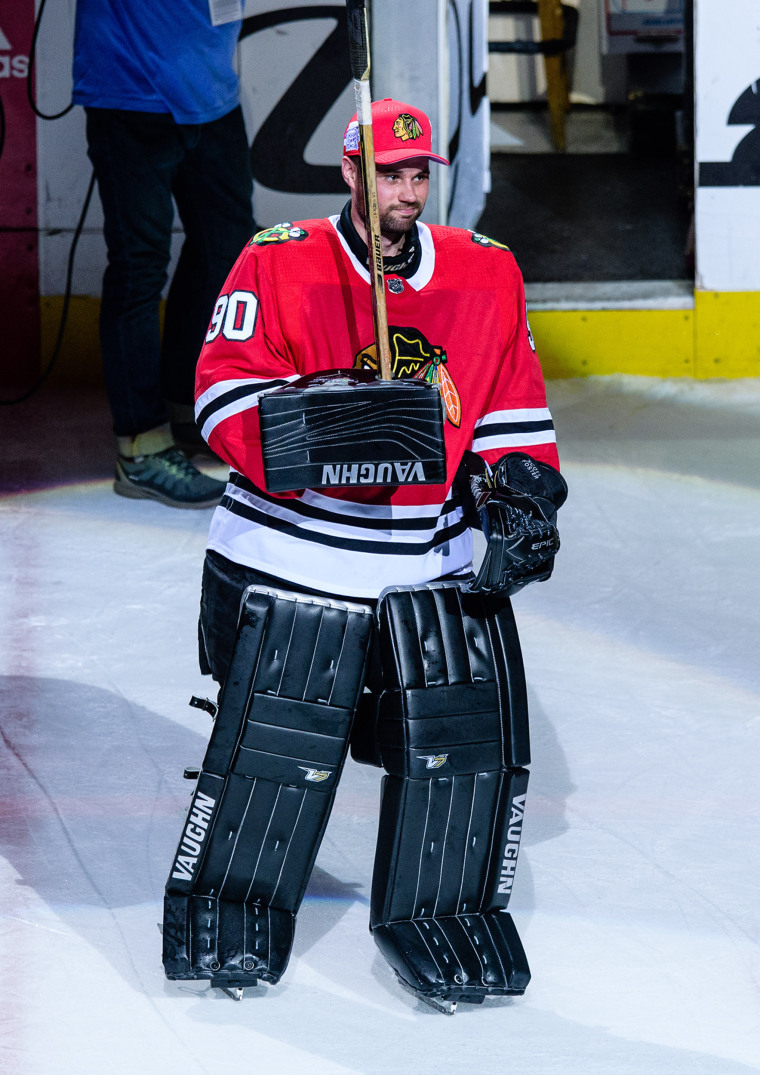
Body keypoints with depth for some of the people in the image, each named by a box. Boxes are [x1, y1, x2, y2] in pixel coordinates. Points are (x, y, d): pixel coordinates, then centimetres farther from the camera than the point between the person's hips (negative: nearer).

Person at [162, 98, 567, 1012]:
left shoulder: (488, 276, 7)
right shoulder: (277, 264, -5)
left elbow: (513, 411, 14)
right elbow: (224, 389, -11)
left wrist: (521, 493, 1)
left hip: (436, 560, 4)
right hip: (291, 552, -3)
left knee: (470, 728, -2)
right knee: (275, 739, -5)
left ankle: (439, 911, 15)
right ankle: (228, 910, 14)